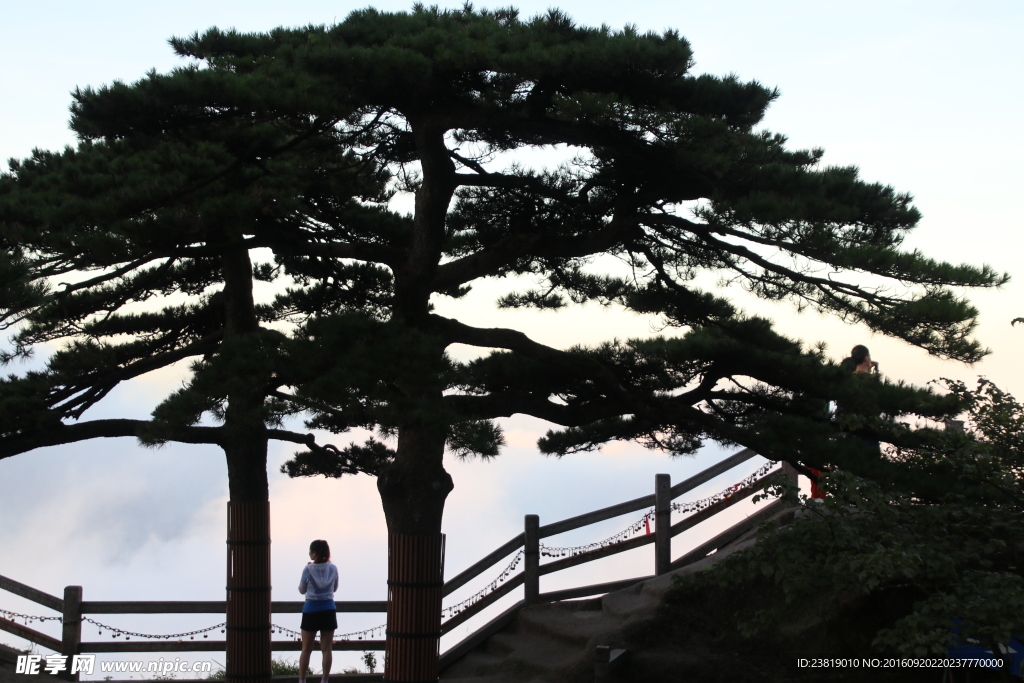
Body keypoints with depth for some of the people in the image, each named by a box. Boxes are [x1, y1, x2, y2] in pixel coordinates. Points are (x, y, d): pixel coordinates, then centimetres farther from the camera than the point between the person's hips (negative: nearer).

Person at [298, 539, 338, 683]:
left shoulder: (308, 569, -10)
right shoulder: (332, 568, -2)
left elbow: (302, 590, 1)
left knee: (306, 649, 7)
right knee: (326, 649, 6)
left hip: (311, 610, -2)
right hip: (328, 610, 2)